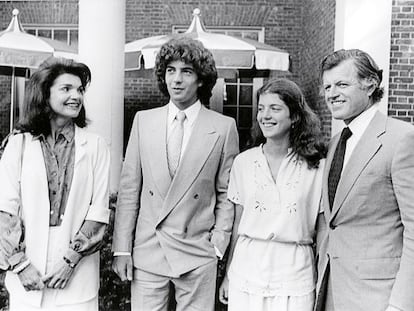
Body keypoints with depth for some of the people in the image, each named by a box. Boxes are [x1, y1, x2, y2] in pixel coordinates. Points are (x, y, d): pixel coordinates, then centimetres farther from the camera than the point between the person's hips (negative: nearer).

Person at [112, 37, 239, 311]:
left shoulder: (224, 127, -2)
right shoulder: (143, 121, 4)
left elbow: (226, 193, 2)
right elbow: (129, 189, 3)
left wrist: (218, 245, -3)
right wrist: (122, 248, 1)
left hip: (198, 254, -1)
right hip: (147, 250, 2)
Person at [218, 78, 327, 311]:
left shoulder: (316, 165, -4)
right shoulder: (243, 162, 1)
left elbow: (321, 228, 2)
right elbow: (238, 223, 7)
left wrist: (322, 283, 2)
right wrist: (228, 274, 8)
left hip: (295, 275, -1)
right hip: (247, 270, 2)